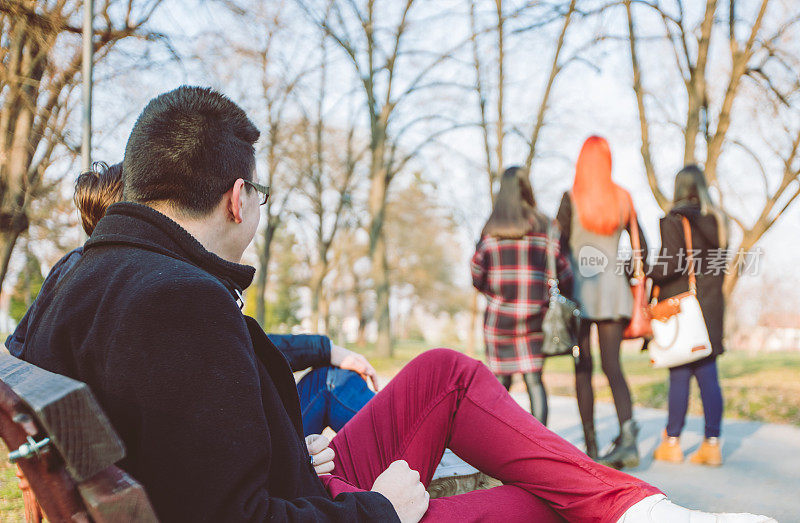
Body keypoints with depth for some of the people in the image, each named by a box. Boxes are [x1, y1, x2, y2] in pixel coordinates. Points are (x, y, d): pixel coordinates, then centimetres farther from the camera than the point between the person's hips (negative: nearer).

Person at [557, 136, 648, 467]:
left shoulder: (571, 199, -6)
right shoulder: (623, 199, 6)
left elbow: (561, 249, -9)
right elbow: (642, 248, 9)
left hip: (579, 287, -3)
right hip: (613, 290, 3)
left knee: (582, 368, 8)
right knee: (612, 367, 1)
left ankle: (591, 444, 11)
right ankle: (628, 434, -20)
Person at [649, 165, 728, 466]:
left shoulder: (675, 219, -9)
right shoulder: (716, 220, 10)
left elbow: (671, 264, -17)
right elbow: (720, 266, 14)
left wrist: (648, 276, -3)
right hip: (711, 305, 6)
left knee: (679, 376, -1)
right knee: (708, 376, 6)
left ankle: (672, 442, 6)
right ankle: (712, 444, 7)